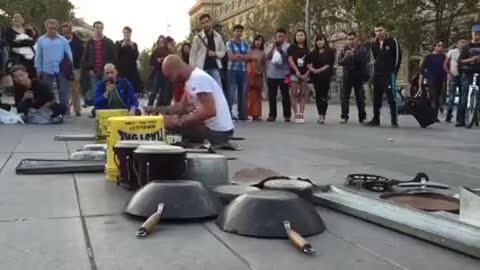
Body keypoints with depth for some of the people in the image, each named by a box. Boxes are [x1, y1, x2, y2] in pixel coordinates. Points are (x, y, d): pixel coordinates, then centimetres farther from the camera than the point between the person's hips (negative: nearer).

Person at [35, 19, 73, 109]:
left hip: (61, 70, -1)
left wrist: (69, 68, -1)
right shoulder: (41, 40, 4)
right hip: (47, 70, 1)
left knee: (63, 91, 3)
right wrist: (39, 70, 4)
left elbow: (69, 55, 5)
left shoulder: (63, 40, 2)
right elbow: (38, 56, 6)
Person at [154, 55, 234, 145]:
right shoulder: (190, 79, 12)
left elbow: (209, 112, -29)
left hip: (218, 132, -10)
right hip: (209, 126, 10)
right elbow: (182, 107, 18)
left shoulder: (198, 78, -20)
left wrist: (177, 122, -26)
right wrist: (157, 110, 7)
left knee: (171, 126, -17)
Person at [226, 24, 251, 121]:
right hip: (232, 70, -5)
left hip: (243, 71, 5)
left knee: (242, 93, 6)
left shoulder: (245, 44, 16)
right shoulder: (229, 43, 1)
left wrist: (238, 56, -9)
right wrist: (243, 57, -3)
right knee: (231, 93, -7)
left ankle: (242, 114, 11)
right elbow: (231, 57, -11)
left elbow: (249, 56, 6)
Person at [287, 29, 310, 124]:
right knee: (294, 93, -7)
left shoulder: (307, 49, 13)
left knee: (303, 94, 1)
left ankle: (301, 114, 3)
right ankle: (296, 114, -4)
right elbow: (290, 60, -3)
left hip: (304, 74, 3)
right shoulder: (292, 48, 6)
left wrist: (306, 73, -5)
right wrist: (297, 71, -13)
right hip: (294, 73, -2)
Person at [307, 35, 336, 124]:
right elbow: (309, 63, 9)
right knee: (318, 95, 4)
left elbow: (329, 64, -7)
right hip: (315, 77, 4)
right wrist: (312, 69, -11)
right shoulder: (313, 53, 16)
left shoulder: (330, 52, 3)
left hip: (325, 76, -4)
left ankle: (323, 115, -9)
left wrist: (320, 70, -14)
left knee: (324, 96, -9)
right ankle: (320, 115, 9)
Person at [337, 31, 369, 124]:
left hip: (359, 76, -1)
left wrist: (354, 55, -19)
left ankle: (362, 117, 13)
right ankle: (344, 117, 4)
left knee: (360, 97, 4)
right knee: (344, 97, -1)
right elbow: (339, 62, -1)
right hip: (347, 76, 1)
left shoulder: (362, 50, 2)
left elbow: (366, 60, -12)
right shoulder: (344, 50, 8)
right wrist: (346, 57, -20)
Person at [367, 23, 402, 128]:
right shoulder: (374, 44, 10)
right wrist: (379, 68, 14)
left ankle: (394, 120, -2)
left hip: (389, 75, -5)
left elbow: (398, 57, -2)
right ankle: (376, 119, 15)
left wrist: (393, 71, 1)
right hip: (377, 75, 5)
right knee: (376, 98, 8)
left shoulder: (392, 41, -4)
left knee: (392, 98, -7)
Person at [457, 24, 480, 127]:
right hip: (468, 74, 0)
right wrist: (471, 59, -13)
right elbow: (460, 61, 4)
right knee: (464, 97, -3)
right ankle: (461, 120, 0)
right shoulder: (467, 47, 9)